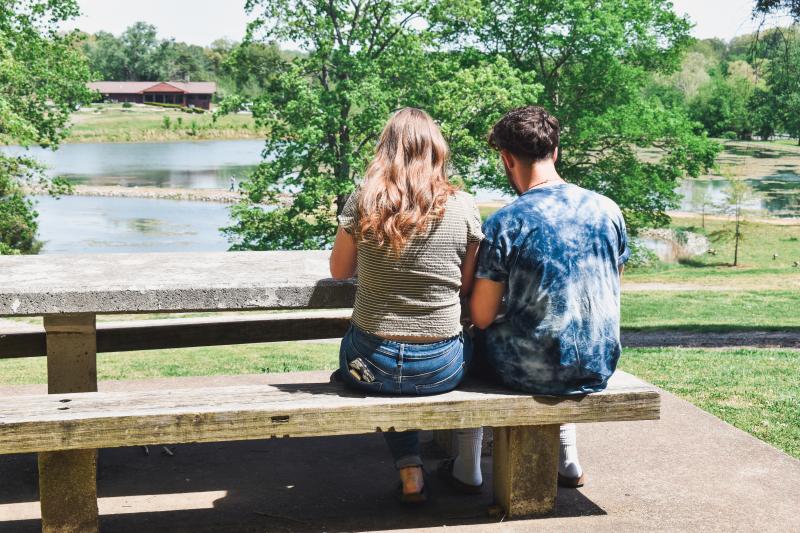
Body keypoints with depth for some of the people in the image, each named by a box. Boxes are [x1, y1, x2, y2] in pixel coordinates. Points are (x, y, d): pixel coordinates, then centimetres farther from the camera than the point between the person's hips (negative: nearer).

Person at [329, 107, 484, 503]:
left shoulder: (362, 201, -8)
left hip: (371, 367, 0)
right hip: (440, 370, 1)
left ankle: (410, 470, 22)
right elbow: (467, 287, 4)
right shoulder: (463, 207, -7)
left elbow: (339, 271, 7)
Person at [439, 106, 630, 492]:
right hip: (600, 369, 5)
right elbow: (611, 296, 12)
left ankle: (466, 469, 31)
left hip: (532, 373, -5)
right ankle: (568, 460, 37)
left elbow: (482, 317, -10)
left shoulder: (505, 224, -16)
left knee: (470, 341, 26)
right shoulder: (608, 210, 0)